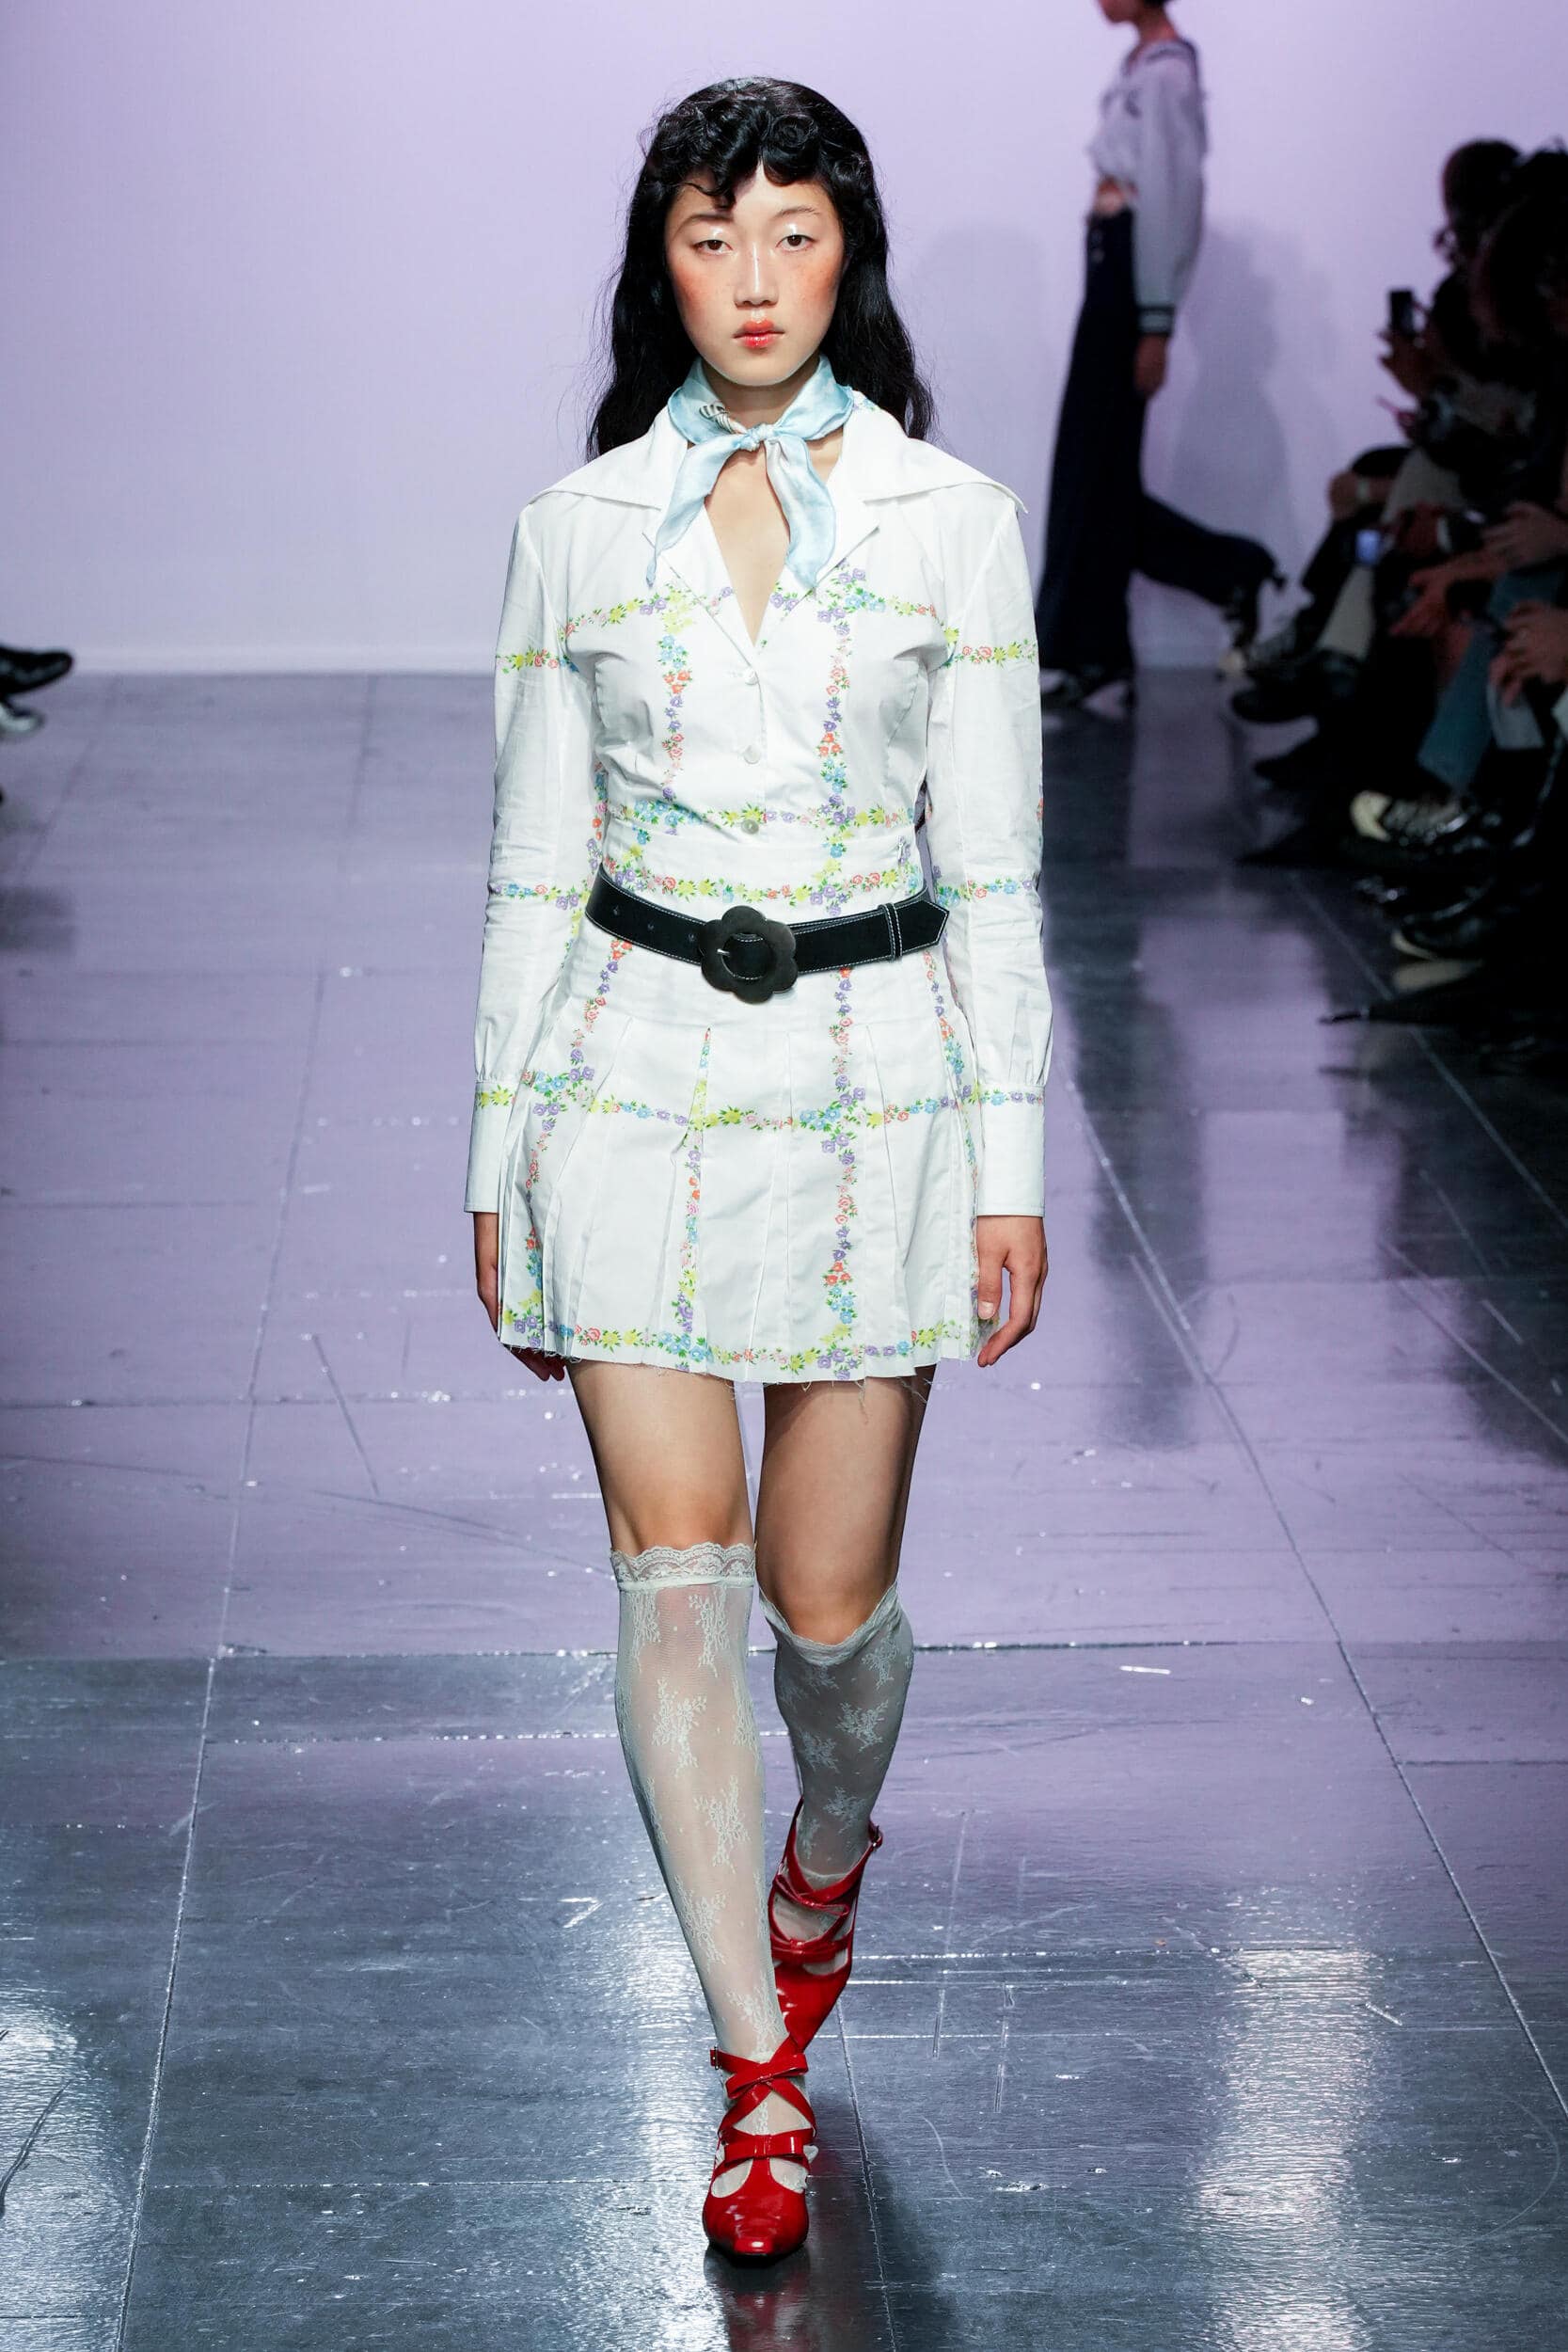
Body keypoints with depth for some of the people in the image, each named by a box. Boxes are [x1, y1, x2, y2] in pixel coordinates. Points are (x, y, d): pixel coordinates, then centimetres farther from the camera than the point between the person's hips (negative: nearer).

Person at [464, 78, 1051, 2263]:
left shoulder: (950, 518, -1)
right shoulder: (580, 528, 3)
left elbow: (992, 866, 0)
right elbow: (535, 865, 7)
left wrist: (1013, 1161, -2)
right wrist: (499, 1153, 7)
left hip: (872, 1077, -1)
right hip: (636, 1074, 1)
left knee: (828, 1594, 6)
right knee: (675, 1582, -6)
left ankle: (825, 1854, 41)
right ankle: (762, 2067, 6)